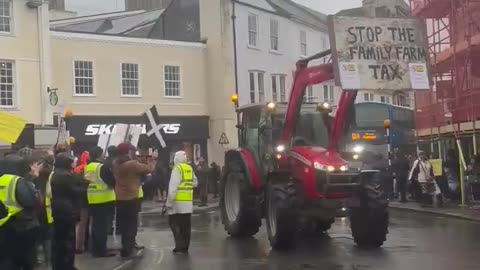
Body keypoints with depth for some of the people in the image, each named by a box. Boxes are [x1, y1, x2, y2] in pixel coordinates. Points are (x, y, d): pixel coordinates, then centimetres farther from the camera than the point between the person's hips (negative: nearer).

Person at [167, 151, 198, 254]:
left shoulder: (177, 168, -11)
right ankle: (185, 247, 12)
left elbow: (173, 186, -16)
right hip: (188, 201, 6)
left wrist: (169, 201, -15)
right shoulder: (190, 168, 9)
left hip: (178, 201, -6)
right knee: (186, 225, 9)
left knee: (174, 223, 2)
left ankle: (180, 246, -5)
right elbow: (195, 183, 15)